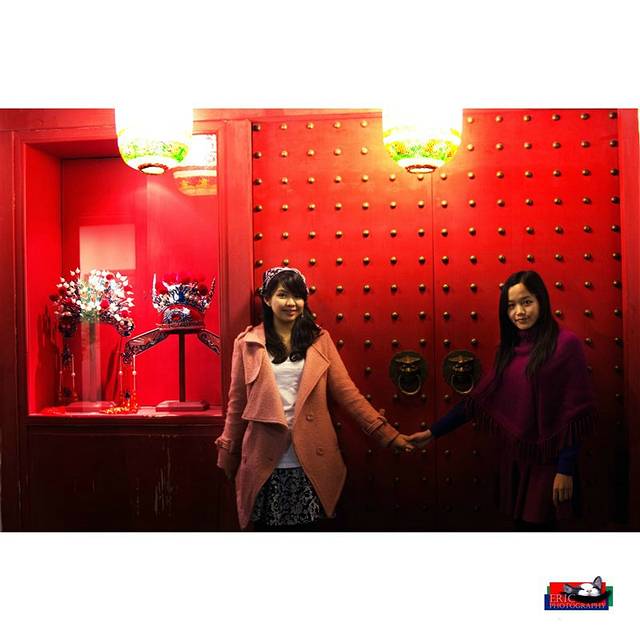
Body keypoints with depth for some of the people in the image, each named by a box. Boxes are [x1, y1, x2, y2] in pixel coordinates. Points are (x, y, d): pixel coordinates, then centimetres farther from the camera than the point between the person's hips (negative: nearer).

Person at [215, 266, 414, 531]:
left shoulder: (319, 340, 4)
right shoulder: (248, 343, 1)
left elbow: (347, 393, 0)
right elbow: (237, 403, 6)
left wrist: (388, 435, -6)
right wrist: (228, 455, 9)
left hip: (310, 462, 1)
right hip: (265, 462, 0)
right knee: (268, 526, 8)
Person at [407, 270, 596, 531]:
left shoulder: (566, 343, -10)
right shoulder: (509, 349, 8)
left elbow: (575, 413, -12)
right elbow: (478, 398, 8)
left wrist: (566, 470, -14)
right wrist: (433, 432, 3)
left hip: (547, 460, -5)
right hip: (514, 457, 6)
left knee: (538, 525, 1)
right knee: (522, 523, 13)